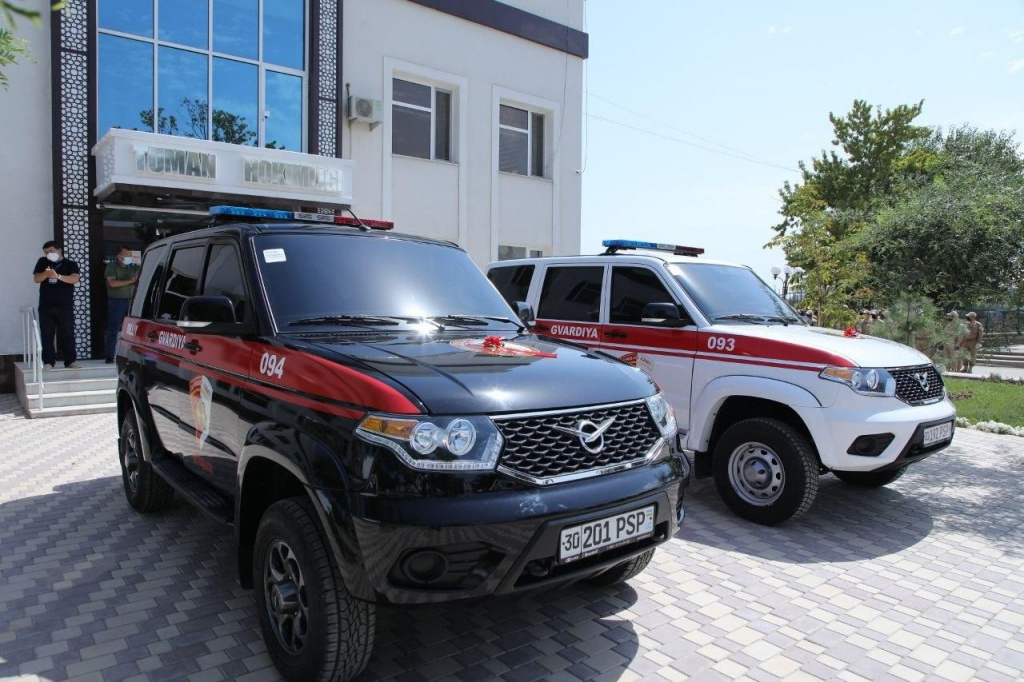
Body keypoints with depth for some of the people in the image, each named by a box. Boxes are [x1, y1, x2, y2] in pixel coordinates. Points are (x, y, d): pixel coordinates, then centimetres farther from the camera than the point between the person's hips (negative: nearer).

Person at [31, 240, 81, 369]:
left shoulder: (71, 264, 2)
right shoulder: (42, 262, 11)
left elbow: (75, 279, -15)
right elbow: (36, 279, 0)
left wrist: (58, 276, -32)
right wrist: (46, 273, -22)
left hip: (65, 306, -2)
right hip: (46, 306, 2)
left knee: (67, 334, 1)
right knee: (46, 335, 1)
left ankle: (70, 362, 5)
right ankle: (48, 362, 4)